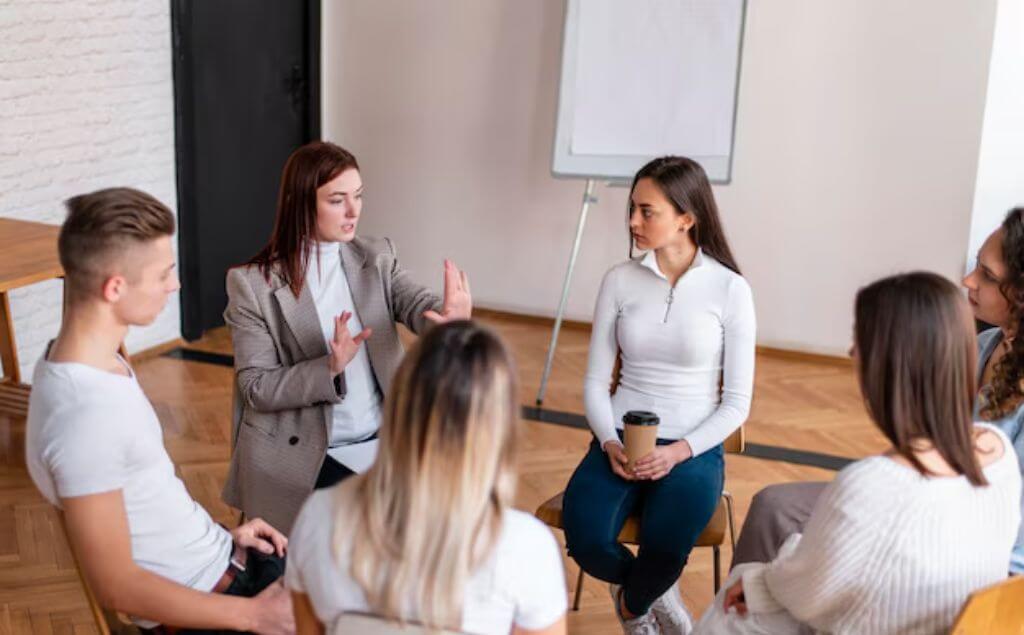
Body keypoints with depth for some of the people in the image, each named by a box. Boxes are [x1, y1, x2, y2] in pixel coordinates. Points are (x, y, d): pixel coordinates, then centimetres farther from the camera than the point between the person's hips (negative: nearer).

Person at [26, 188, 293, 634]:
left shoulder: (96, 361, -1)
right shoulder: (84, 414, -29)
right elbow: (116, 587, -24)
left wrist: (217, 536, 11)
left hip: (212, 560, 8)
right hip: (197, 598, -8)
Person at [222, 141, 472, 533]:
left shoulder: (377, 258, 4)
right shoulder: (253, 284, -8)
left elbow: (417, 306, -15)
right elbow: (256, 387, -9)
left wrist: (450, 317, -40)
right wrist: (330, 368, -26)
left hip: (384, 441, 4)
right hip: (304, 456, -4)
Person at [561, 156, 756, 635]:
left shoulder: (730, 289, -6)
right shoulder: (620, 280, 1)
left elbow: (736, 402, -4)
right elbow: (595, 380, 4)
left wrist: (679, 451, -18)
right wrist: (610, 444, -14)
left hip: (694, 449, -2)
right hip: (621, 439, 2)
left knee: (664, 546, -31)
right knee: (586, 541, -25)